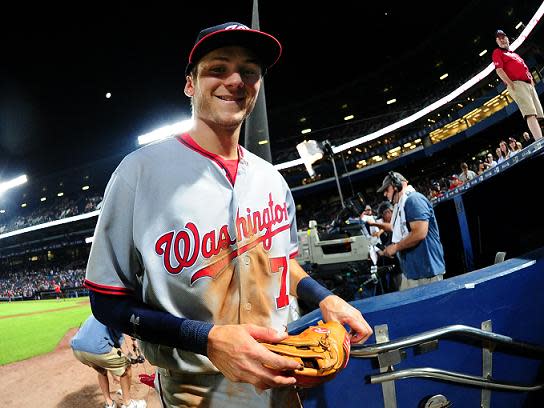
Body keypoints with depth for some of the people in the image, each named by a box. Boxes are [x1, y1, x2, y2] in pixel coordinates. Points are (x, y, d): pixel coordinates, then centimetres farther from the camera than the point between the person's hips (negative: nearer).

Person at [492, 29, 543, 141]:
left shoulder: (514, 54, 32)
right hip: (516, 84, -9)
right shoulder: (497, 52, 9)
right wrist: (510, 83, -18)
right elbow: (499, 70, -7)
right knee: (530, 114, -23)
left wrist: (532, 81, 15)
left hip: (529, 84, 9)